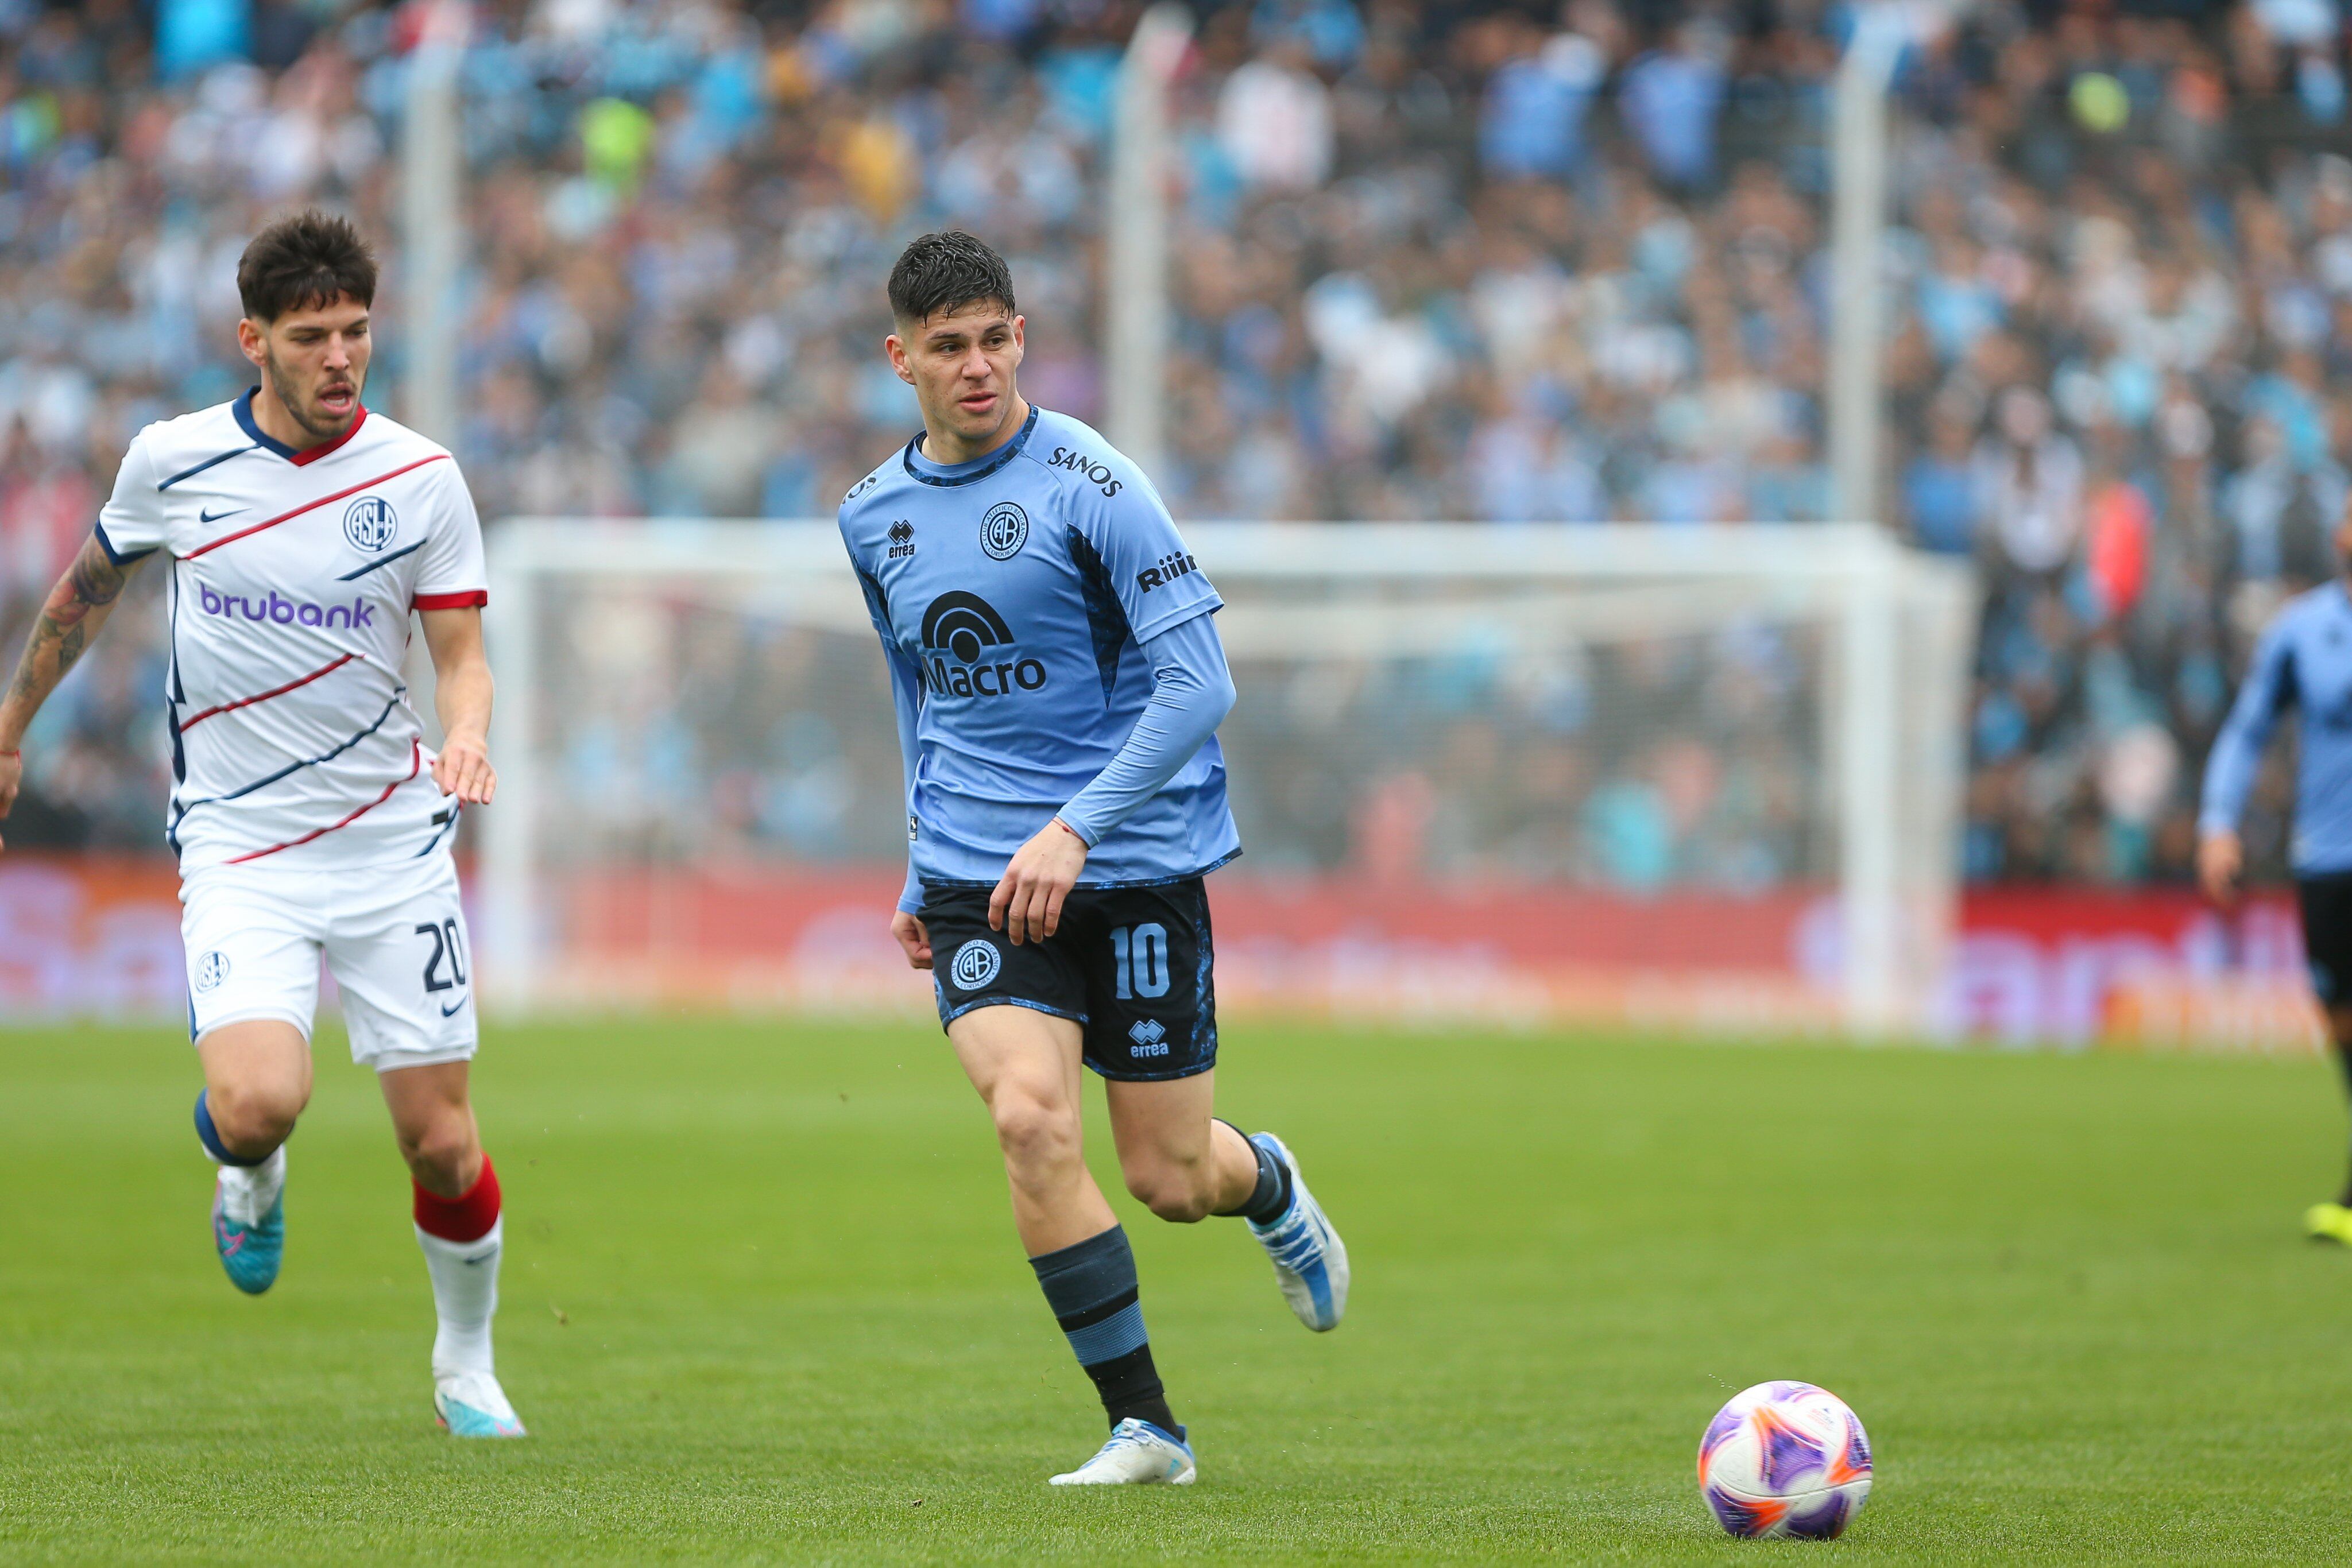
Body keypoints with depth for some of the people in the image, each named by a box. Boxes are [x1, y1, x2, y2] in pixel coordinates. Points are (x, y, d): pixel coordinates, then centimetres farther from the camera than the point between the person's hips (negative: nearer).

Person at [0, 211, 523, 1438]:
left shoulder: (419, 478, -4)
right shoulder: (172, 461, -3)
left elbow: (462, 657, -1)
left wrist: (466, 735, -24)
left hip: (393, 843, 1)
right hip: (238, 851, -1)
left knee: (441, 1145, 0)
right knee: (260, 1103, -23)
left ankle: (467, 1365, 26)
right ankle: (247, 1173, 15)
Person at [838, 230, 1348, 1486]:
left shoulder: (1089, 483, -10)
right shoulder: (875, 516, 8)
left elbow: (1198, 683, -14)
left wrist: (1075, 830, -22)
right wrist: (922, 870, 22)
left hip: (1134, 864, -3)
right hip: (979, 880, 3)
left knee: (1170, 1181, 2)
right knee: (1029, 1116, -21)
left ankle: (1270, 1186, 42)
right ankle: (1144, 1428, -11)